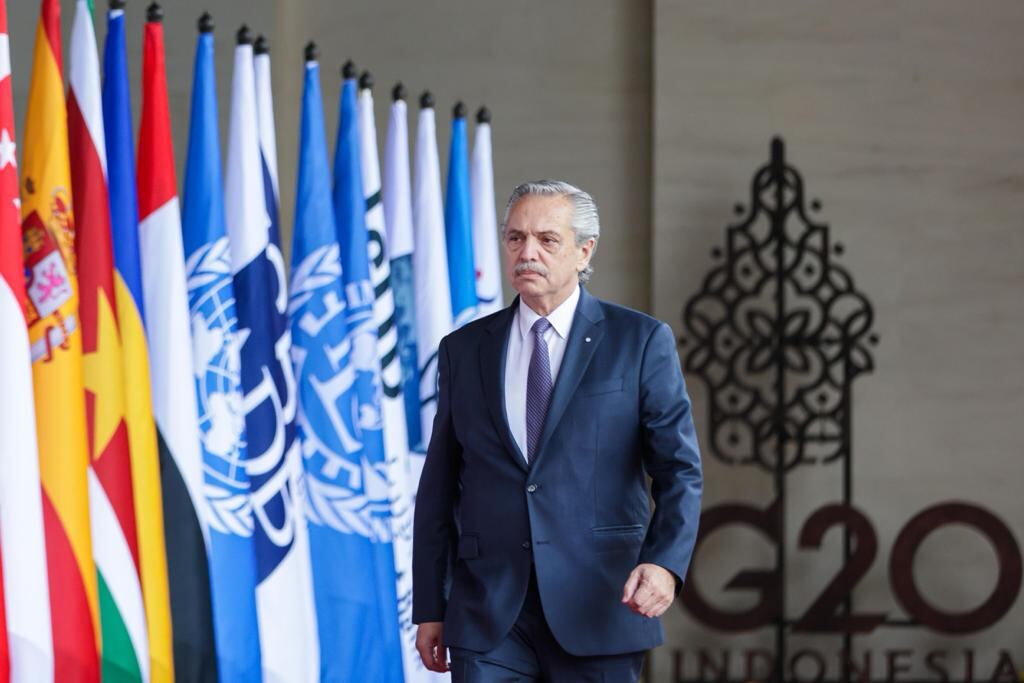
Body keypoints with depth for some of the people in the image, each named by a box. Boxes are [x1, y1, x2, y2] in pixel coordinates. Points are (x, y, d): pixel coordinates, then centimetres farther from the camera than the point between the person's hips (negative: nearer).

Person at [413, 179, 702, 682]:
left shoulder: (640, 342, 2)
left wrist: (665, 563, -20)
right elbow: (440, 486, 11)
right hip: (488, 619, 2)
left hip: (597, 608, -2)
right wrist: (430, 608, 8)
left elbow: (679, 470, -2)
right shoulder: (463, 350, 10)